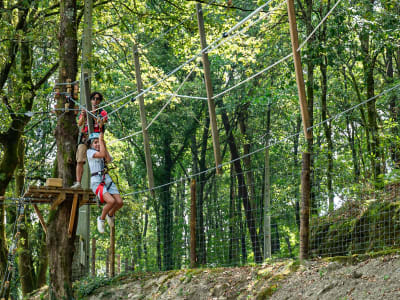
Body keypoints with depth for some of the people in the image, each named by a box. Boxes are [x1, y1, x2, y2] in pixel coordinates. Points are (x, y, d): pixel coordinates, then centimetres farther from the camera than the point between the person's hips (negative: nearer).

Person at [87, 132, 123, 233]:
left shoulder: (104, 153, 21)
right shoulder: (89, 151, 4)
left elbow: (108, 159, -2)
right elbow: (102, 154, -14)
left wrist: (104, 145, 4)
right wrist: (100, 139, -4)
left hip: (107, 180, 6)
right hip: (96, 182, -6)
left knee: (120, 202, -13)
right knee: (111, 201, -28)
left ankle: (110, 214, 20)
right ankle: (101, 219, -1)